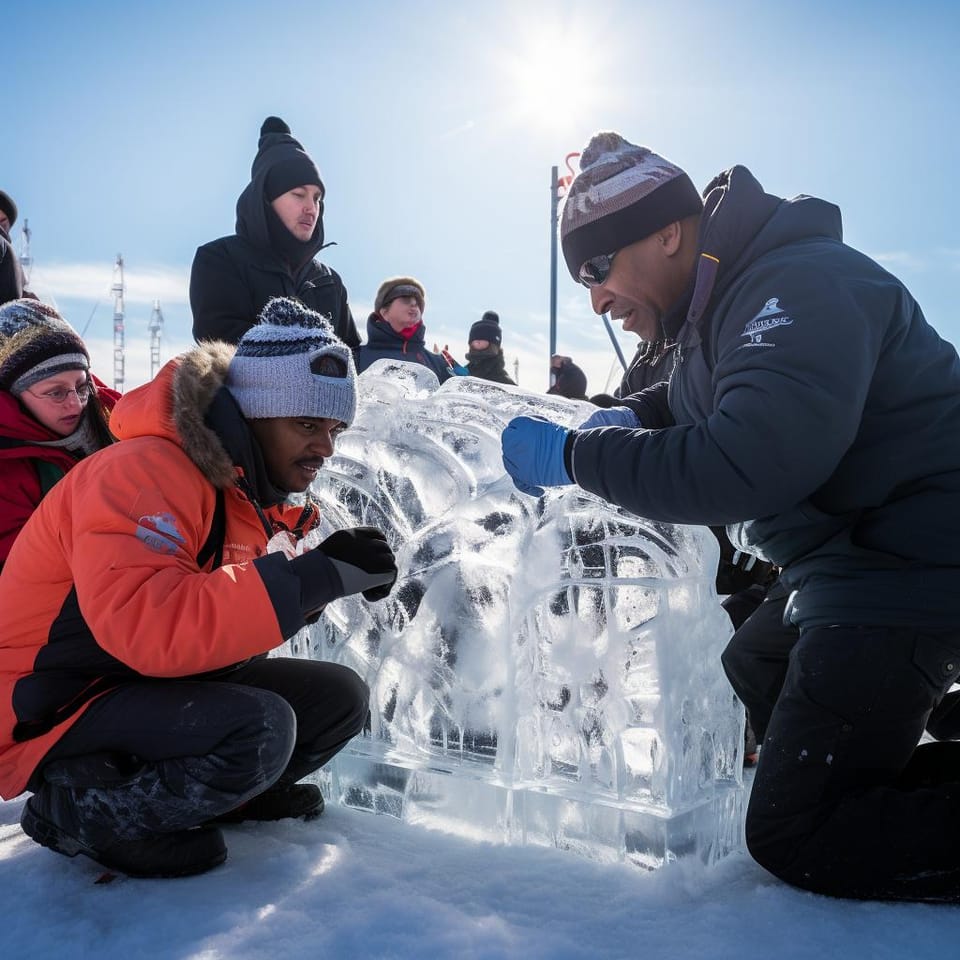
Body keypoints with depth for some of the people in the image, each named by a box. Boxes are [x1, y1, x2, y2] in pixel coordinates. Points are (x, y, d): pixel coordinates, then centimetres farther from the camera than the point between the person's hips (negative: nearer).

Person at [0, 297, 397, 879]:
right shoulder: (146, 471, -25)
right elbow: (146, 624, -39)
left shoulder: (255, 488, 4)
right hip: (47, 714, -8)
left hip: (165, 683, 8)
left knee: (339, 697, -1)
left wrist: (351, 574, -8)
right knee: (258, 729, -31)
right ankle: (77, 807, -10)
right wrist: (315, 576, -38)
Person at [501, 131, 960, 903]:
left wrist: (571, 456, -23)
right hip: (858, 563, 10)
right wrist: (634, 420, 7)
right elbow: (699, 406, 29)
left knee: (794, 837, -8)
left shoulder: (799, 288, -21)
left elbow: (748, 465, -33)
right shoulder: (727, 299, 11)